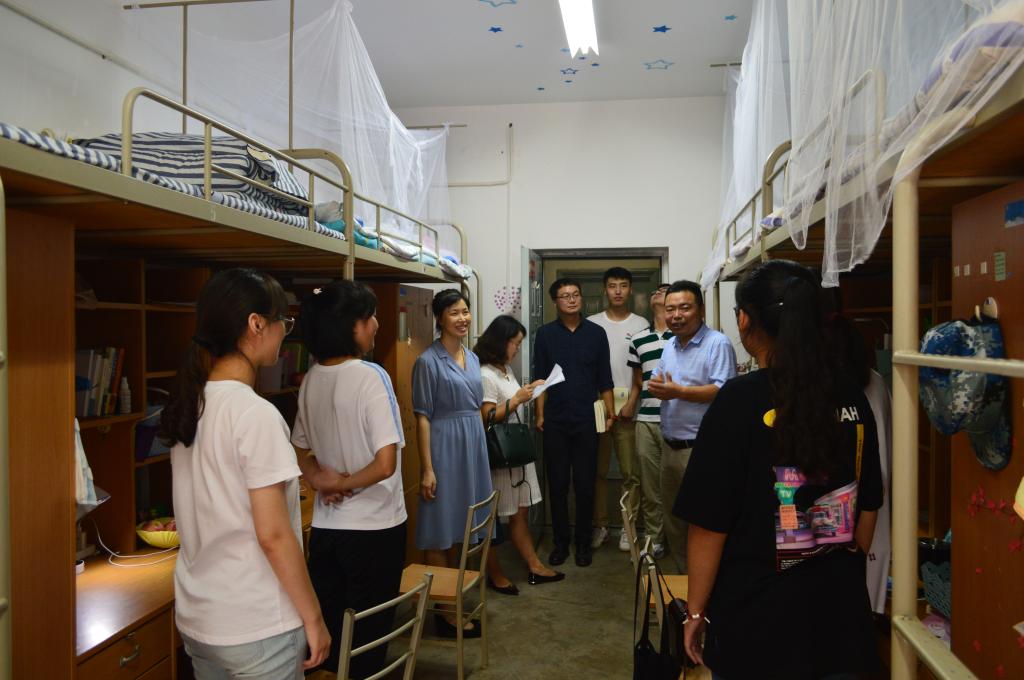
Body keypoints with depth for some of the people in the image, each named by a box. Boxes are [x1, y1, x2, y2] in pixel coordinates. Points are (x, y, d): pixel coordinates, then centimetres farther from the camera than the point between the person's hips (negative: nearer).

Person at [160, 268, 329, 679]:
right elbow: (272, 535, -20)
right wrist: (313, 617, -11)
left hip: (195, 616, 7)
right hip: (255, 627, -7)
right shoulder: (255, 414, -21)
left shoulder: (189, 405, 2)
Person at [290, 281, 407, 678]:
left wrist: (320, 479, -3)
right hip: (374, 527, -6)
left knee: (328, 629, 19)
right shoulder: (371, 376, -19)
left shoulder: (311, 379, 2)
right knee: (367, 633, 11)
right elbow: (385, 464, -24)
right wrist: (344, 484, -9)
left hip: (325, 525, 6)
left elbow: (301, 451, 13)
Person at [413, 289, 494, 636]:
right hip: (444, 446, -7)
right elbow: (422, 417, -12)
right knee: (441, 531, 1)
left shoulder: (472, 358, 11)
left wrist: (480, 451, 16)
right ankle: (446, 611, 12)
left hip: (474, 445, 7)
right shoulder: (428, 361, -10)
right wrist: (427, 468, -15)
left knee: (462, 527, 16)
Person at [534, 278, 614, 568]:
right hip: (555, 421, 0)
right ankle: (560, 542, 20)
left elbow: (604, 378, 5)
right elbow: (540, 377, 4)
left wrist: (609, 412, -1)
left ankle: (583, 542, 19)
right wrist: (540, 414, -2)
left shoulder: (596, 333, 3)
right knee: (558, 484, 7)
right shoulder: (546, 334, 3)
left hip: (586, 420, 0)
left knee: (585, 484, 5)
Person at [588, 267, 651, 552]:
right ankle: (599, 525, 17)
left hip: (628, 406, -1)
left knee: (631, 472, 2)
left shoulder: (641, 324, 6)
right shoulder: (591, 323, 7)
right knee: (597, 470, 6)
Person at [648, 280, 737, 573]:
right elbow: (658, 382, 20)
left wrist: (677, 391, -23)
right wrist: (657, 387, -4)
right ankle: (683, 574, 34)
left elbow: (724, 391, -22)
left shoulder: (718, 344, -12)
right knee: (673, 518, 18)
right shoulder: (669, 346, 14)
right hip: (670, 446, 9)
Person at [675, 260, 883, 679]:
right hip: (841, 609, 5)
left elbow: (709, 524, -16)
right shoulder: (851, 399, -3)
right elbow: (867, 509, 7)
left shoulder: (740, 400, -19)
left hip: (758, 617, -4)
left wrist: (696, 611, -4)